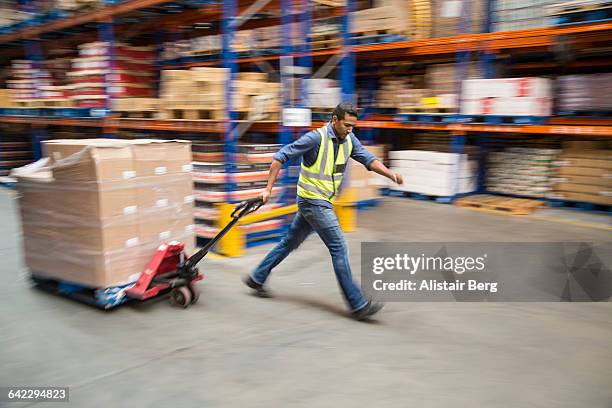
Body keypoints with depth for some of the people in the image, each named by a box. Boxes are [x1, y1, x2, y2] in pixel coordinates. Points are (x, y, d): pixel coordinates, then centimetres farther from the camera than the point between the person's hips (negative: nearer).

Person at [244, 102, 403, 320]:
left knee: (290, 242, 18)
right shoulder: (316, 138, -17)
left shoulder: (349, 140, 5)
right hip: (312, 201, -9)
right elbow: (280, 157, -15)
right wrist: (268, 189, -17)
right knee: (339, 248, -9)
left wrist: (390, 174, -19)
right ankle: (358, 305, -4)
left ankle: (257, 278, 33)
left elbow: (368, 159, -1)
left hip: (323, 202, 9)